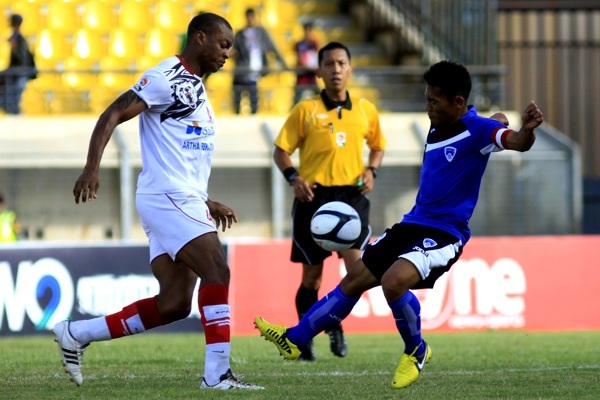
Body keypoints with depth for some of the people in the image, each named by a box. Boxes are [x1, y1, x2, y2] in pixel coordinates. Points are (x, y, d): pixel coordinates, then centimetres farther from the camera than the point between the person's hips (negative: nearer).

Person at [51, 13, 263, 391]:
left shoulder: (194, 88, 22)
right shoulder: (166, 78, -8)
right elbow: (112, 115, -15)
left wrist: (207, 203, 27)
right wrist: (92, 168, -28)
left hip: (185, 201, 9)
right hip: (167, 198, -9)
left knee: (174, 305, 4)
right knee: (216, 271, -17)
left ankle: (76, 334, 13)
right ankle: (217, 373, -15)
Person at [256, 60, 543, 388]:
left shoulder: (476, 129, -16)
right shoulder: (436, 130, 8)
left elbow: (517, 142, -35)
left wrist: (527, 129, -54)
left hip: (445, 234, -8)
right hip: (413, 224, 8)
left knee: (393, 281, -30)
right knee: (354, 279, 12)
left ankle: (416, 351, -4)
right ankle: (294, 340, 23)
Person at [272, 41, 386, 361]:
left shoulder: (365, 110, 9)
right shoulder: (305, 110, 1)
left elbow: (378, 146, 23)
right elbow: (281, 150, 3)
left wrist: (371, 170, 3)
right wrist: (293, 177, -15)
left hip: (351, 194, 1)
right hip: (313, 196, -1)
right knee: (311, 276, 3)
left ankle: (335, 322, 10)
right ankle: (305, 340, 19)